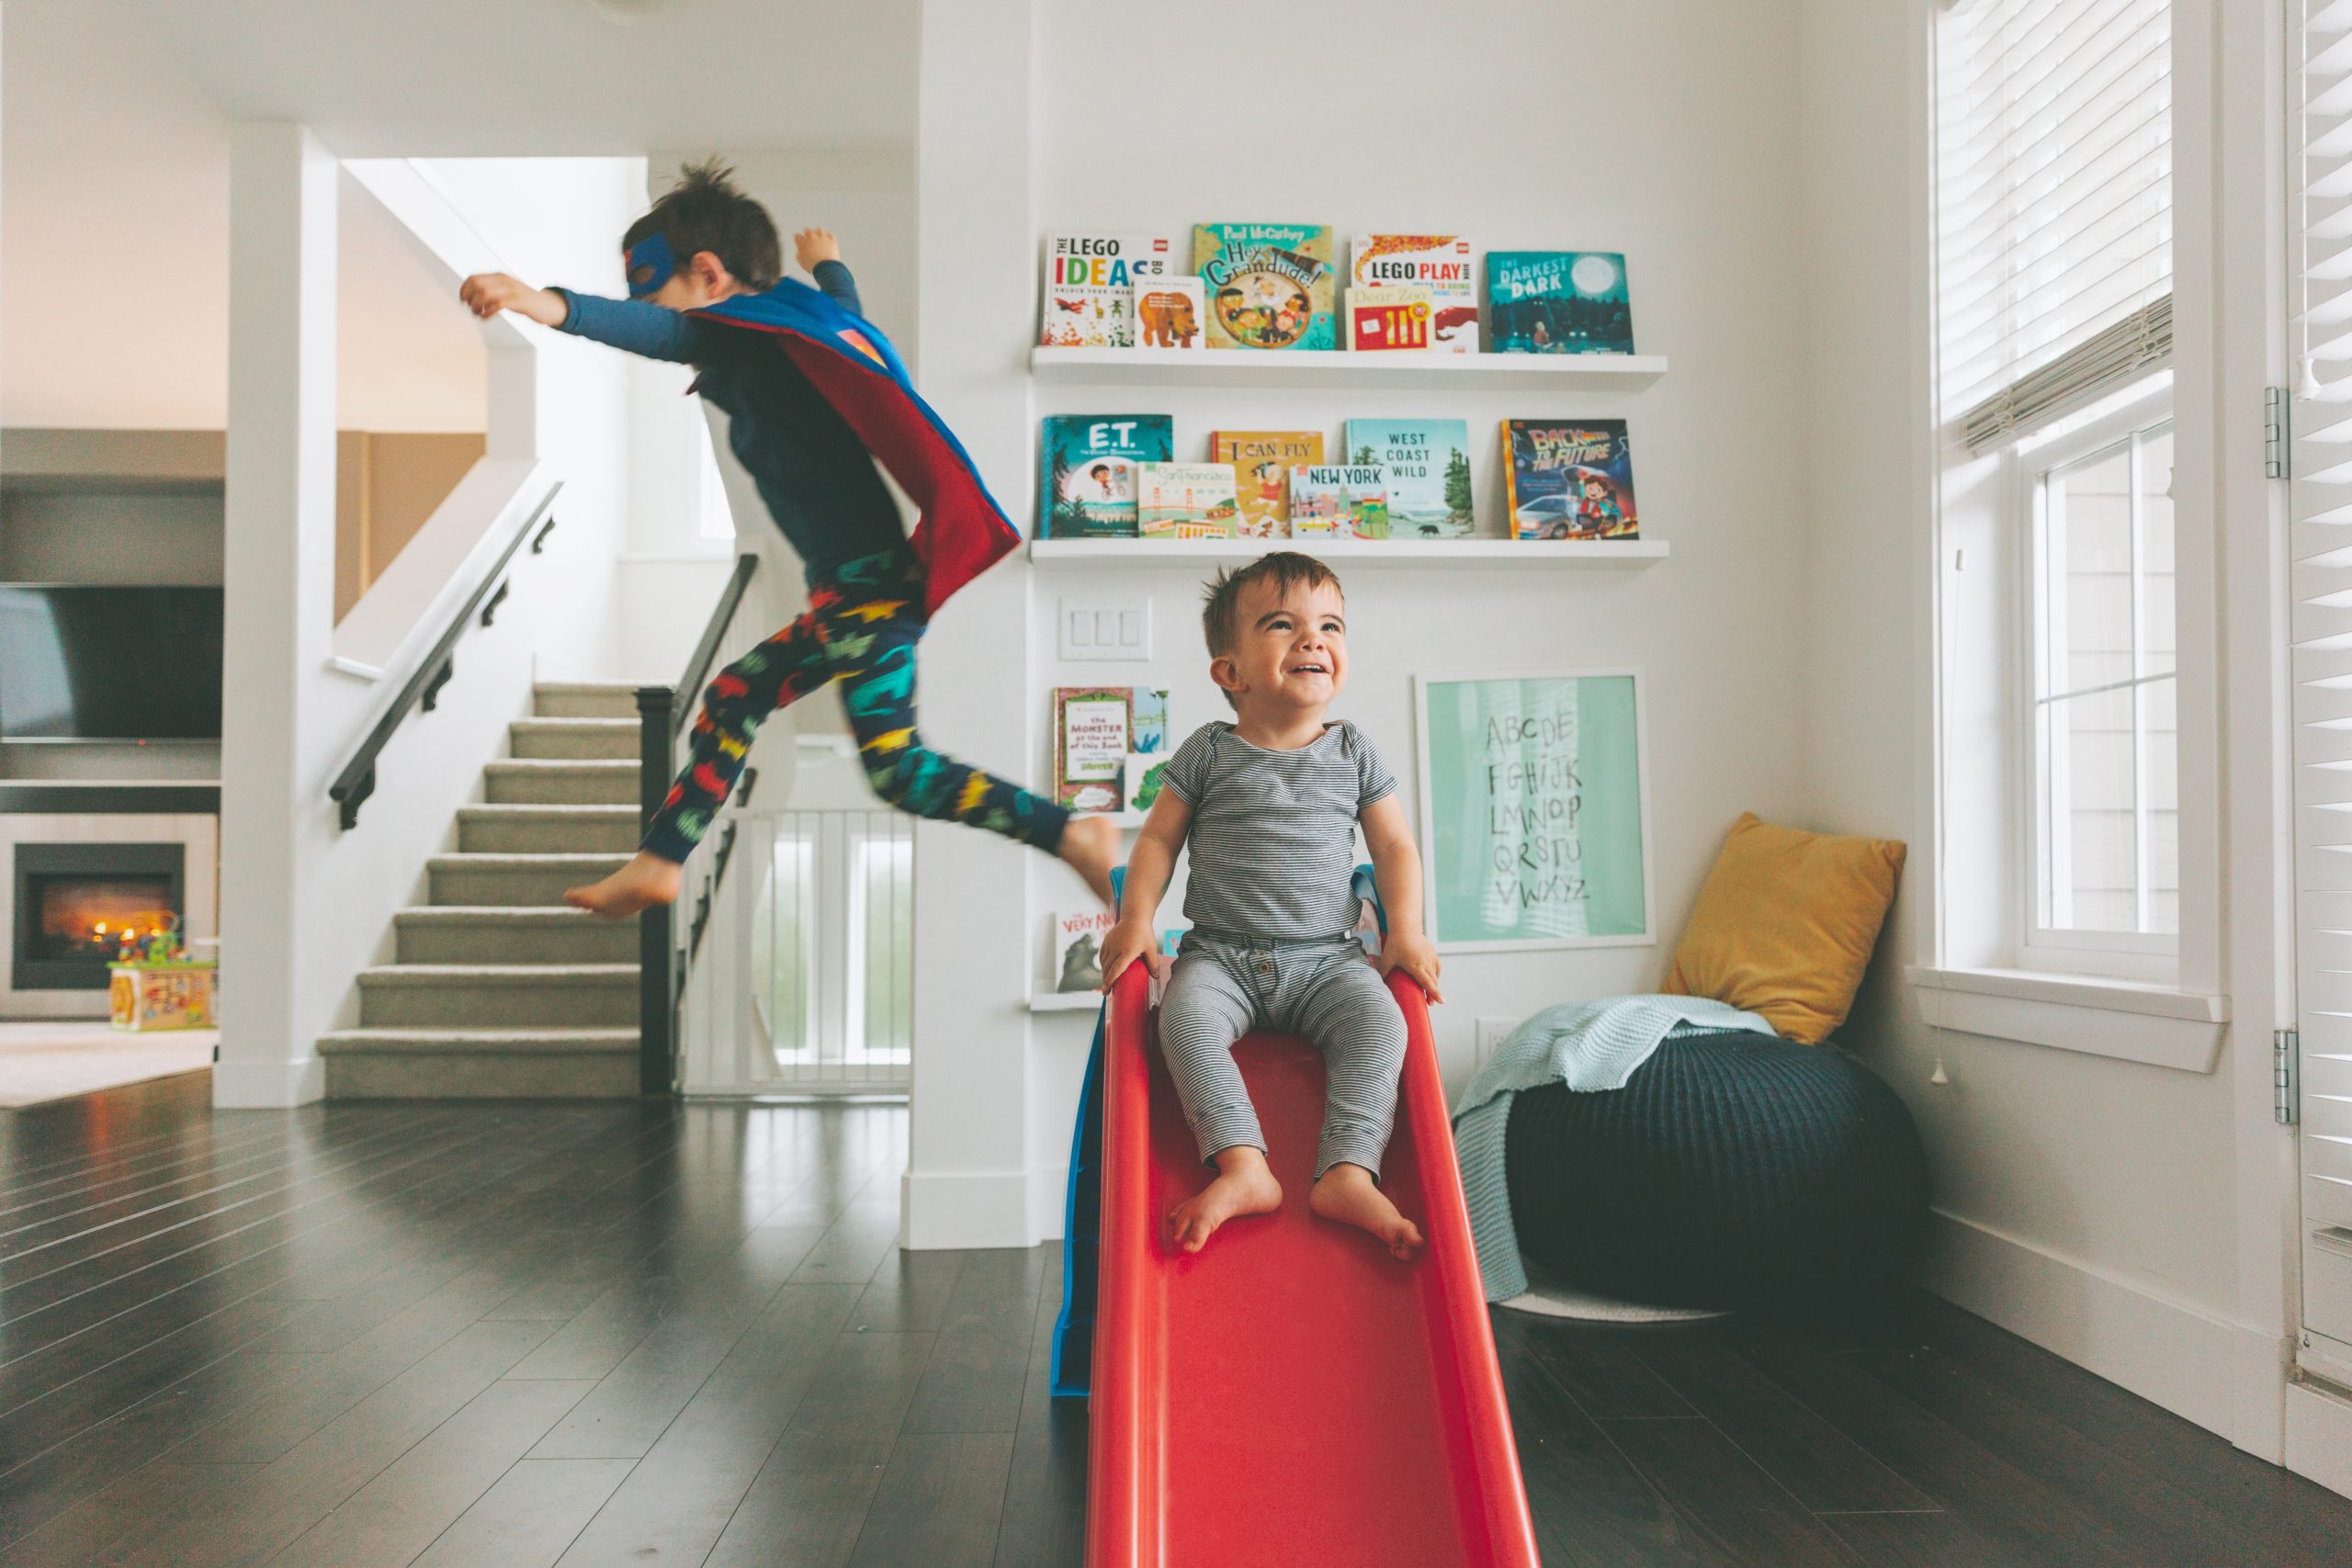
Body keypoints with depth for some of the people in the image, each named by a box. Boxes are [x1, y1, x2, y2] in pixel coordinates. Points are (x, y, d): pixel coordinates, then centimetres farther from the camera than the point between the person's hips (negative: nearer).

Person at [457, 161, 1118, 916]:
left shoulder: (747, 335, -6)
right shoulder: (802, 328, 20)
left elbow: (655, 330, -27)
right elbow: (848, 314, 44)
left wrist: (552, 305, -43)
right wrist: (828, 264, 65)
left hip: (867, 586, -11)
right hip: (853, 591, 11)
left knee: (897, 766, -13)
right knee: (733, 699, 18)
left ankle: (1072, 834, -10)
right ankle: (657, 865, 26)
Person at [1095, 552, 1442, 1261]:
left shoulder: (1353, 754, 8)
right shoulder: (1209, 752, 4)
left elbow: (1394, 846, 9)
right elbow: (1159, 838, 7)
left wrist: (1406, 930, -4)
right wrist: (1137, 918, -5)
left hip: (1326, 958, 1)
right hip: (1220, 955, -1)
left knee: (1379, 1021, -27)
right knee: (1185, 1017, -31)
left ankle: (1348, 1173, -31)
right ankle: (1241, 1166, -35)